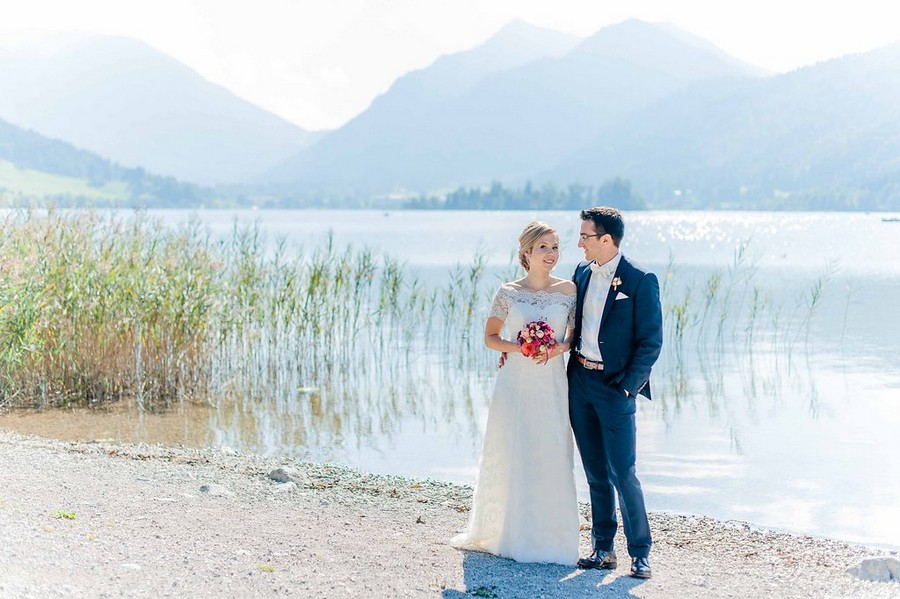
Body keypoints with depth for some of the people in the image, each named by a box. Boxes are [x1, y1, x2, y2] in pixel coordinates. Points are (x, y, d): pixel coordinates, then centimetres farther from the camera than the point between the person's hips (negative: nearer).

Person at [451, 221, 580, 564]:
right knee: (510, 456, 2)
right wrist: (520, 348, -11)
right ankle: (506, 533, 14)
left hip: (552, 385, 1)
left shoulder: (569, 290, 3)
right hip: (515, 383, -1)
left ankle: (548, 536, 12)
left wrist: (558, 348, -9)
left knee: (551, 457, 1)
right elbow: (490, 337, 6)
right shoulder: (509, 293, 0)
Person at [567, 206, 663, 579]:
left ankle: (640, 552, 5)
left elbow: (651, 342, -10)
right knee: (595, 472, 12)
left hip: (615, 387, -6)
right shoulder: (582, 272, 9)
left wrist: (628, 387, -14)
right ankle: (603, 548, 19)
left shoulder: (640, 281, -11)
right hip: (579, 381, 6)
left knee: (622, 473, -5)